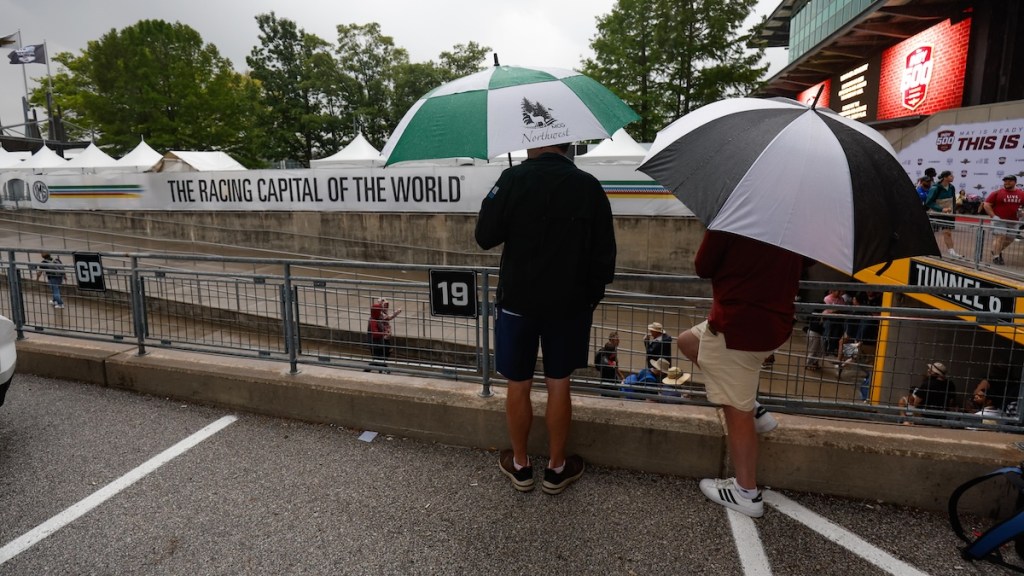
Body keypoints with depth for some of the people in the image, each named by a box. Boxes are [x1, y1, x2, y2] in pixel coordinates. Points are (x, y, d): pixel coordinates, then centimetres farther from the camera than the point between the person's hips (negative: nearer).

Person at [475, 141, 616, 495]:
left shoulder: (512, 180, -10)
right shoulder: (589, 187, -4)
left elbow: (485, 238, -7)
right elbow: (604, 253, -1)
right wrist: (593, 294, 11)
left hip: (518, 301, -1)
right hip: (569, 304, 2)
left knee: (518, 385, 12)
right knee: (558, 384, 13)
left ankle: (520, 466, 27)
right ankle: (556, 468, 25)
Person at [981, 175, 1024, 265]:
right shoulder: (997, 193, -5)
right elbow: (986, 204, -6)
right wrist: (993, 216, -14)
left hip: (1013, 222, 5)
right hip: (999, 220, -5)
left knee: (1010, 239, 14)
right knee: (999, 237, -12)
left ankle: (997, 251, 34)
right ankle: (996, 257, -6)